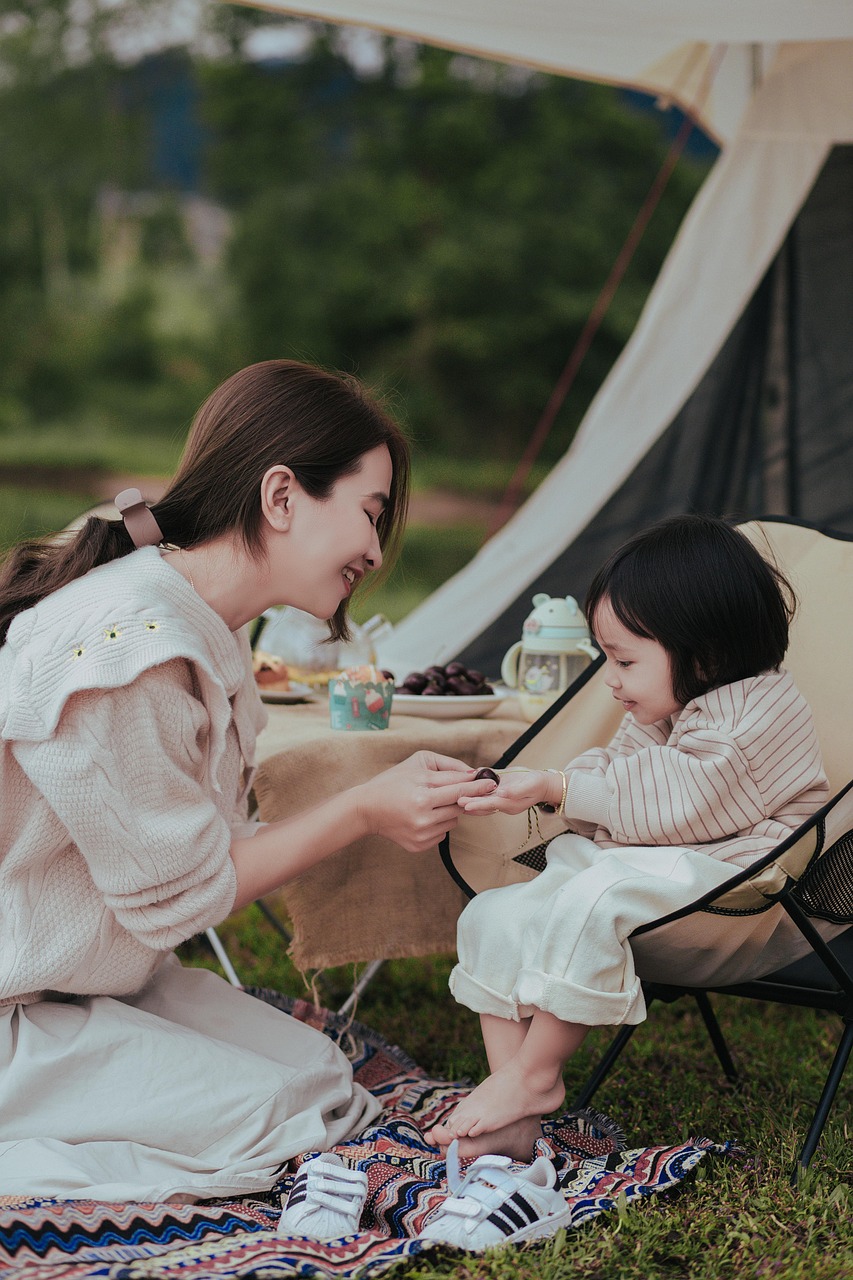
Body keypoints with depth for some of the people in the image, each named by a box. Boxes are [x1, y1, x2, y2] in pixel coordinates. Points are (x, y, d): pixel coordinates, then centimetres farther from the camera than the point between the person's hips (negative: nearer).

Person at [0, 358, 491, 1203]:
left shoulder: (203, 627, 4)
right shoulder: (123, 651, -28)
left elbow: (211, 845, 3)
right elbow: (179, 894, -19)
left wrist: (397, 798, -3)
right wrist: (362, 811, -15)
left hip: (104, 975, 10)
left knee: (320, 1076, 4)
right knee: (260, 1121, -13)